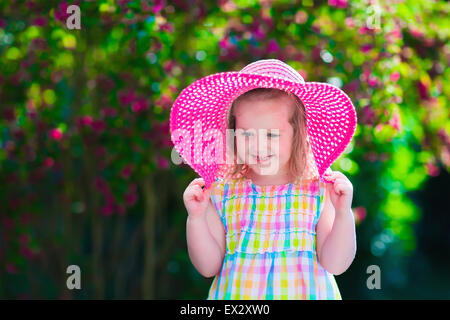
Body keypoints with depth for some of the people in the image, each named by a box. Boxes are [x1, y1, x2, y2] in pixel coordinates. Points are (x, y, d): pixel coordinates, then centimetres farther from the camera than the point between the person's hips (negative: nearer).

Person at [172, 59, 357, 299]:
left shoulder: (320, 192, -7)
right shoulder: (222, 193, -3)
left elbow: (334, 265, -11)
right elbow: (208, 266, -1)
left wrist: (343, 214, -21)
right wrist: (196, 218, -13)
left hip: (305, 293, 1)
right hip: (237, 296, 0)